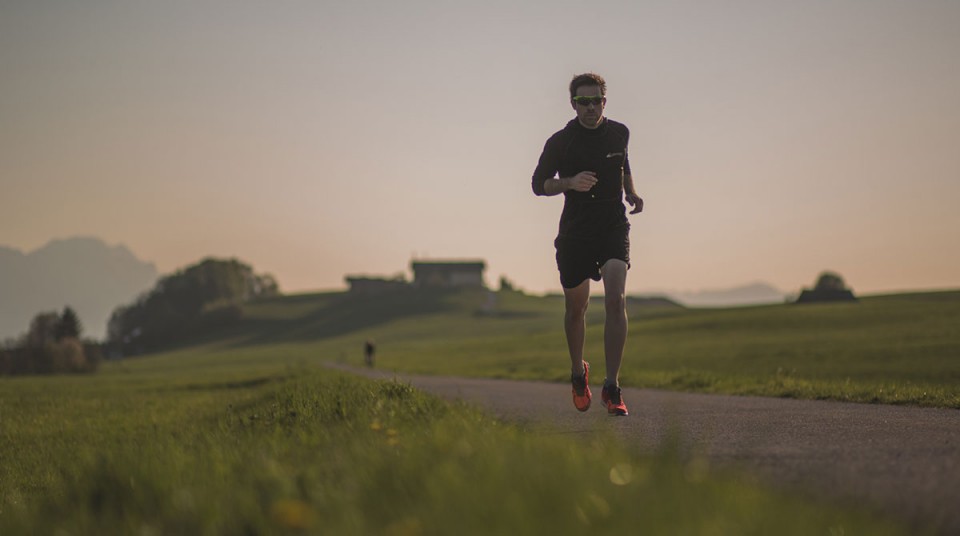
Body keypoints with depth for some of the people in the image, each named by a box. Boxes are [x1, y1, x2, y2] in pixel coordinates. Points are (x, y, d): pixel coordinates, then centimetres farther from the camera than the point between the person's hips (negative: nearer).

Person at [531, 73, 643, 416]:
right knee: (576, 308, 10)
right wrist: (570, 182, -19)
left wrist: (631, 193, 9)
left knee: (615, 301, -18)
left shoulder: (619, 133, 4)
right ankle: (578, 372, 38)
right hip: (575, 232, -1)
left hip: (614, 228, 1)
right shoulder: (560, 142, -7)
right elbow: (539, 184, -2)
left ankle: (612, 388, -17)